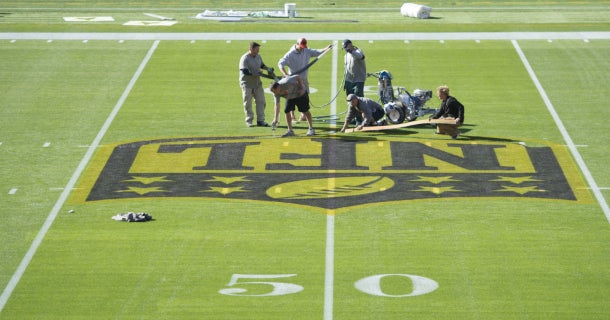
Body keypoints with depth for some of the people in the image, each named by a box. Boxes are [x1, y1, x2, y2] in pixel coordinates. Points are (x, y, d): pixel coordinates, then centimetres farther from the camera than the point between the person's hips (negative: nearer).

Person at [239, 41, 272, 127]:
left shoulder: (258, 56, 5)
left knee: (261, 101, 4)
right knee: (248, 103, 3)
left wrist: (268, 69, 2)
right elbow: (245, 71, -27)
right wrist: (256, 74, -34)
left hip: (257, 83, 7)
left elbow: (261, 65, 21)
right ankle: (249, 121, 13)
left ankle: (260, 120, 9)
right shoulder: (245, 58, -18)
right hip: (247, 84, -7)